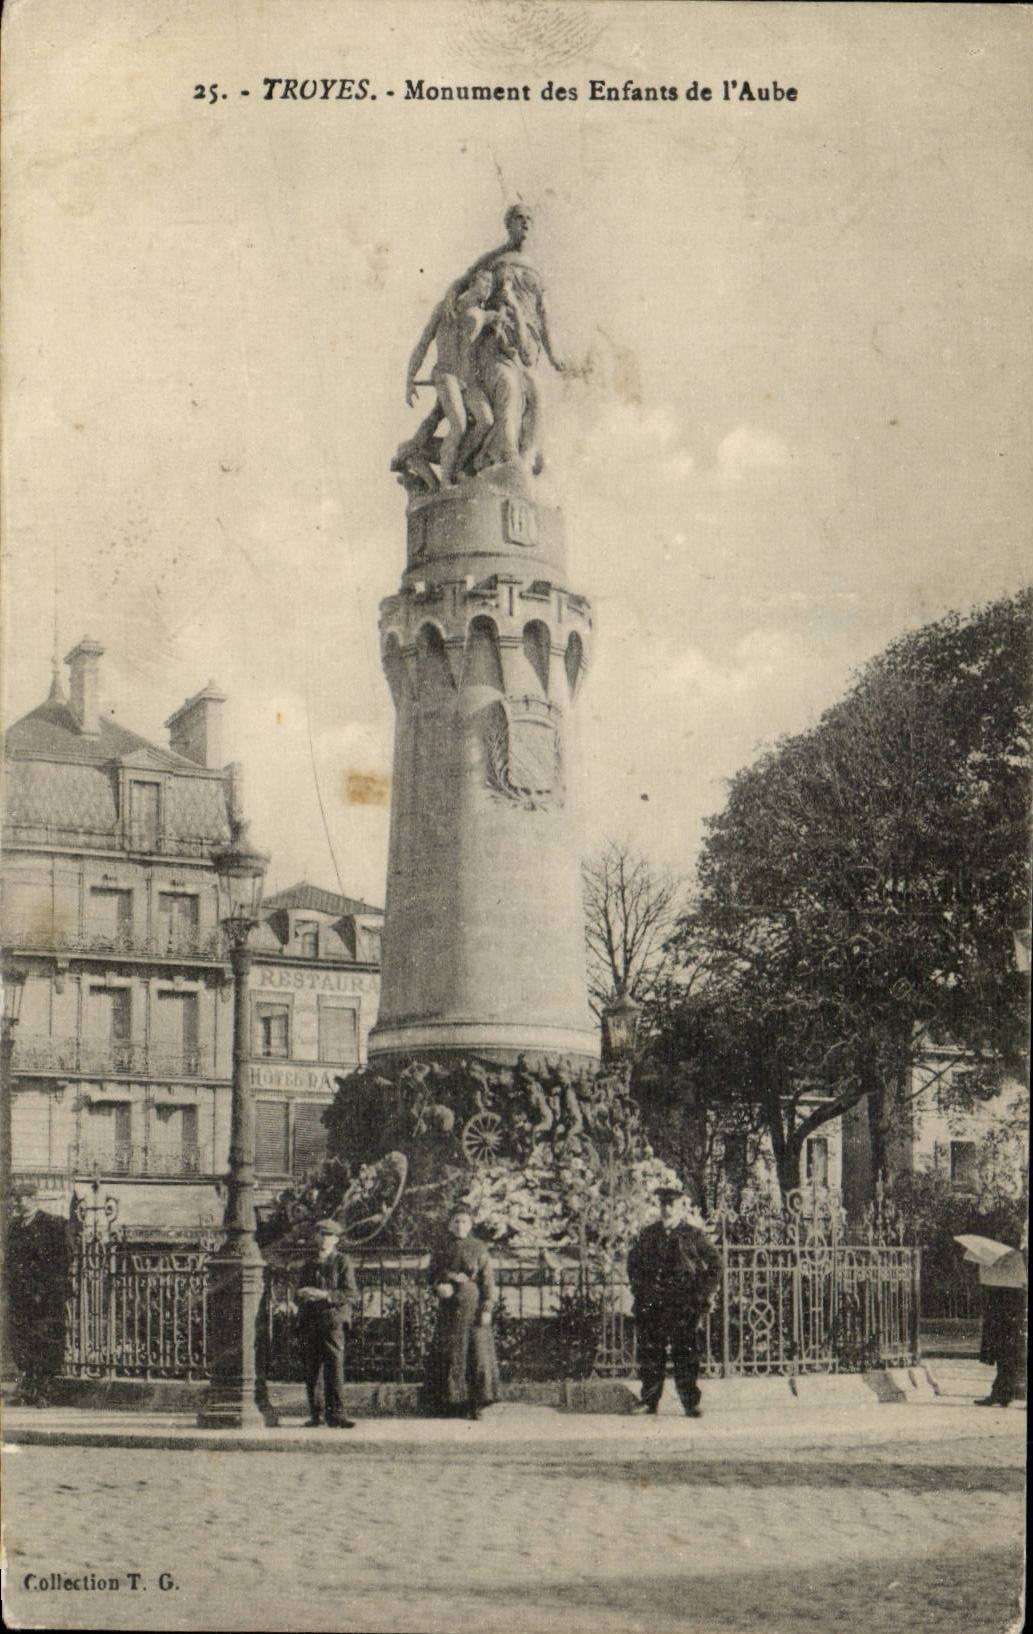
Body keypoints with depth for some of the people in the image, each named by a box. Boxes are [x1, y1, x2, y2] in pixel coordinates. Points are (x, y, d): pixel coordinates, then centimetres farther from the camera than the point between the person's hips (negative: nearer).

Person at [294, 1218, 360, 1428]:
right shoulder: (308, 1265, 20)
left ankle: (335, 1414, -11)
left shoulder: (342, 1262, 5)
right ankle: (316, 1414, 12)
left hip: (332, 1319, -4)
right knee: (311, 1370, 2)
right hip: (309, 1322, 5)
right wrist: (303, 1296, 2)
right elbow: (298, 1296, 27)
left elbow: (352, 1295, -4)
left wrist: (324, 1295, -15)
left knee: (334, 1367, -12)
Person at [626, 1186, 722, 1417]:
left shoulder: (693, 1234, 0)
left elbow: (715, 1265, 4)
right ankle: (649, 1400, 13)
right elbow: (633, 1261, 22)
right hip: (652, 1303, 3)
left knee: (686, 1353, -3)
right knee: (650, 1352, 4)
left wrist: (701, 1295, -2)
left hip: (684, 1305, -3)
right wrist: (639, 1290, 11)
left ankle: (691, 1402, 4)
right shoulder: (648, 1234, 10)